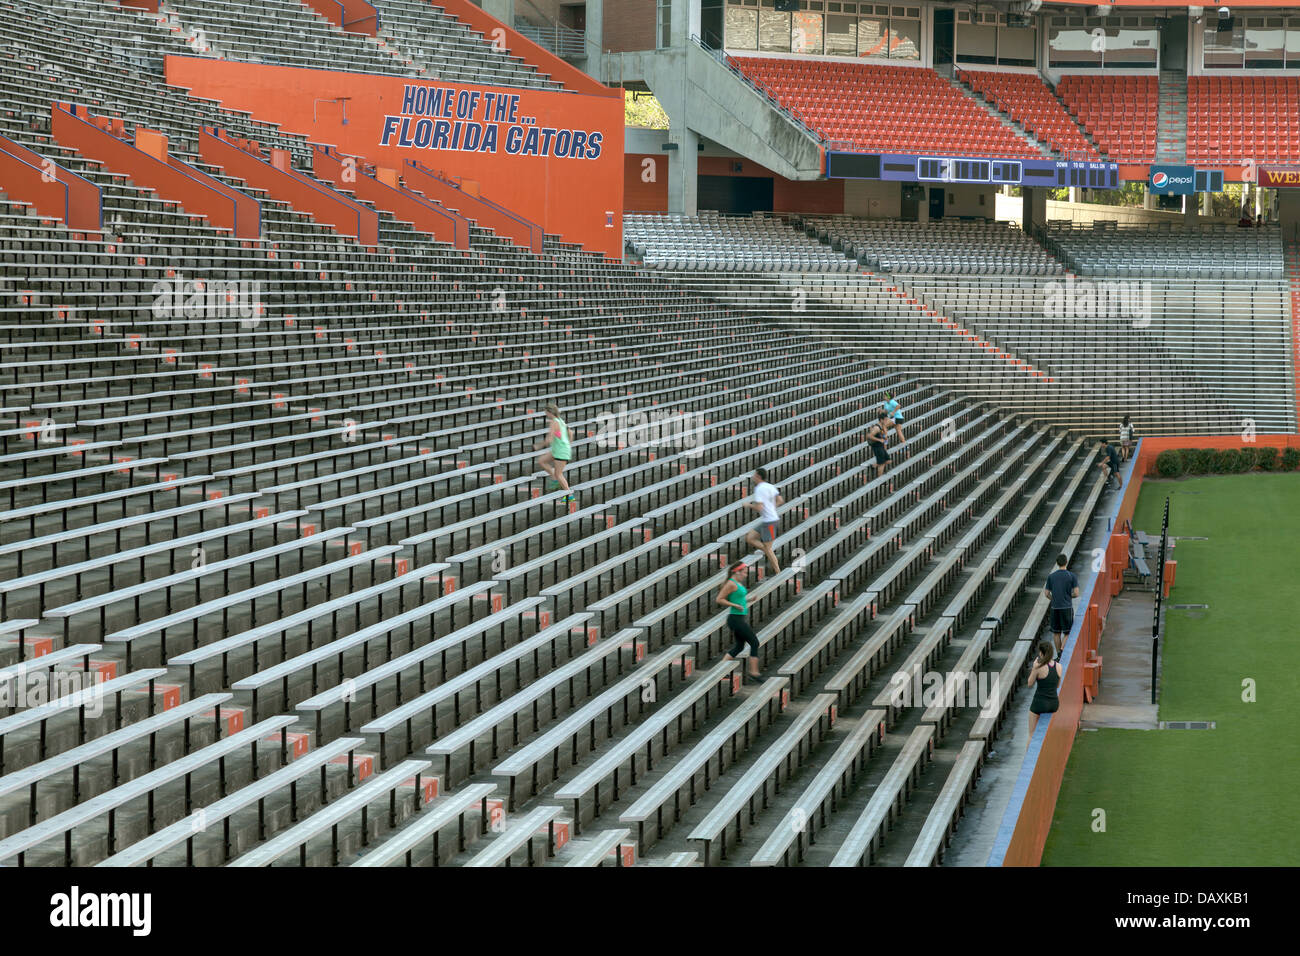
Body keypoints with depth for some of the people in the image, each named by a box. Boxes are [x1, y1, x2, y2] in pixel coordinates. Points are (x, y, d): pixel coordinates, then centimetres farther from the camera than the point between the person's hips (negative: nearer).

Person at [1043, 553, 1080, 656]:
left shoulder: (1051, 576, 1)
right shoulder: (1072, 576, -6)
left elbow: (1047, 593, 4)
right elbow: (1076, 593, -9)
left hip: (1055, 608, 3)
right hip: (1067, 608, -3)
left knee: (1056, 632, 12)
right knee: (1067, 632, 3)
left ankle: (1059, 655, 15)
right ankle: (1062, 649, -19)